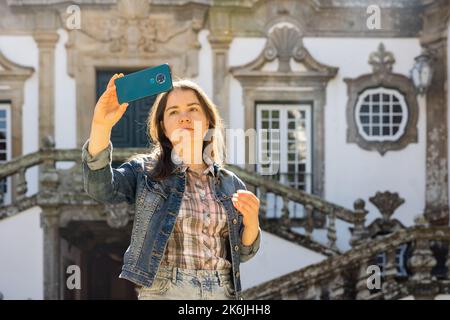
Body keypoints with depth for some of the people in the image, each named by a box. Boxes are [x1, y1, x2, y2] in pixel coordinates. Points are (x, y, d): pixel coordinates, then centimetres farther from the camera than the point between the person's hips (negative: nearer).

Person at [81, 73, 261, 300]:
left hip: (222, 293, 3)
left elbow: (241, 253, 13)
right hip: (162, 292, -3)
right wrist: (101, 125, -27)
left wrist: (251, 222, -8)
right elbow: (100, 187, -14)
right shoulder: (145, 172, 4)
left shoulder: (230, 184, 11)